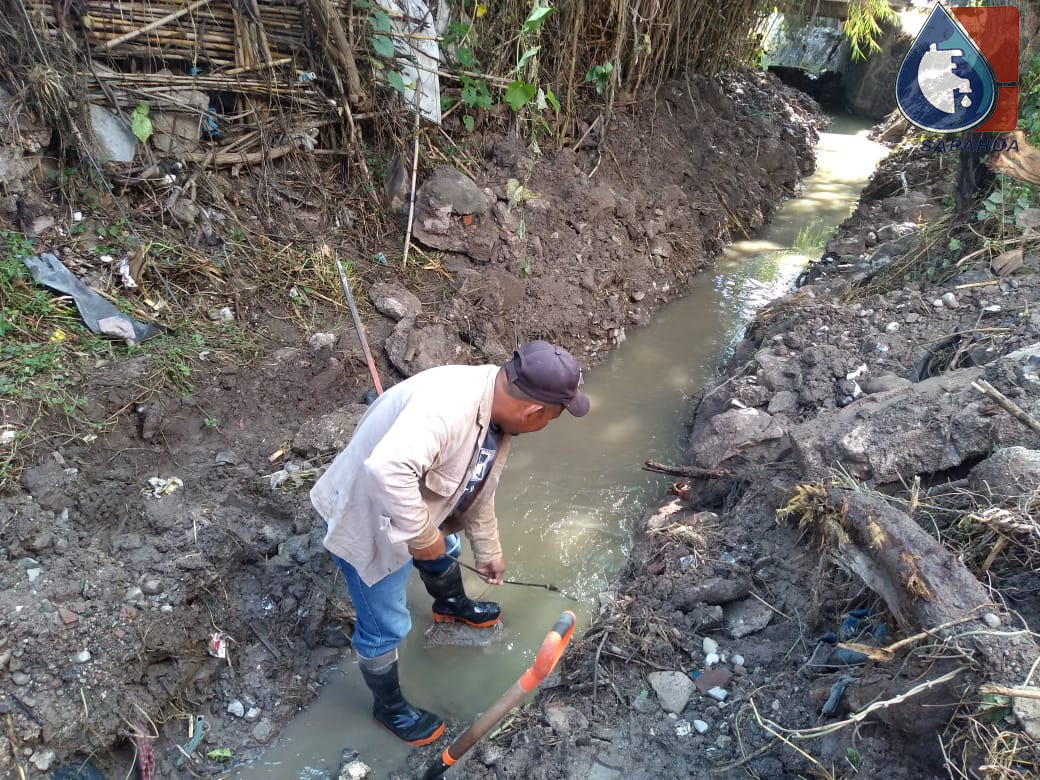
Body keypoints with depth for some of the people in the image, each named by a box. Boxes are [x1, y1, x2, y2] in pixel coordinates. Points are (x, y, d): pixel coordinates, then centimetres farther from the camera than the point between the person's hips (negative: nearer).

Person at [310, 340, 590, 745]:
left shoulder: (497, 415, -5)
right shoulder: (448, 405, -38)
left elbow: (477, 491, 11)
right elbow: (386, 470, -50)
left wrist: (488, 551, 23)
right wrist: (422, 537, -35)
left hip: (411, 510, 9)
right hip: (366, 521, -9)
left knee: (444, 550, 33)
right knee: (386, 628, 9)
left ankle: (452, 604, 65)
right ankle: (389, 707, 37)